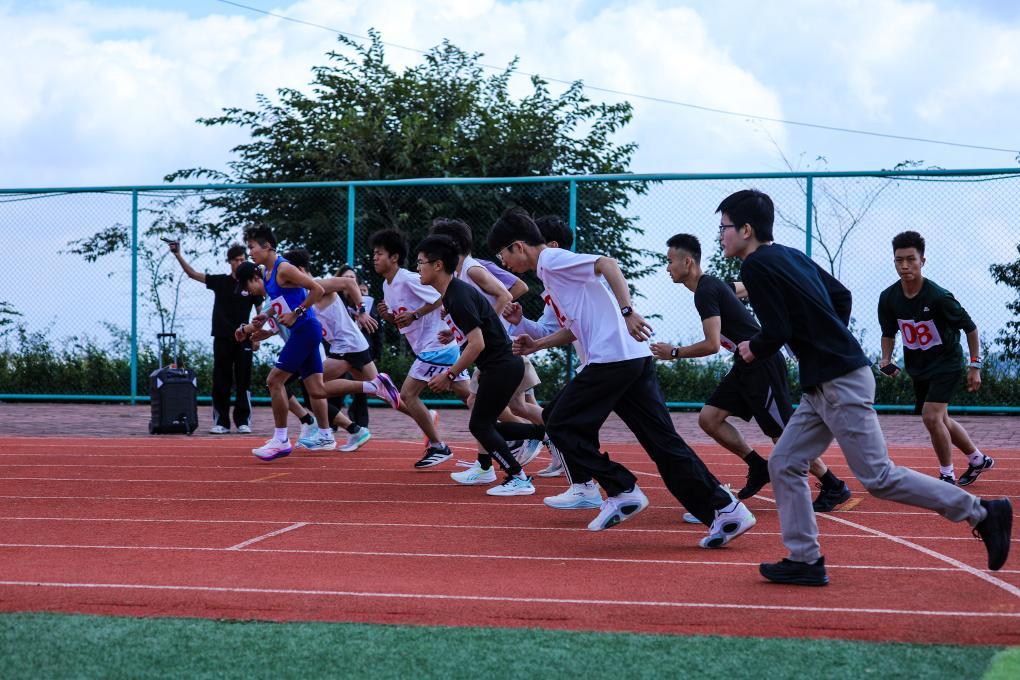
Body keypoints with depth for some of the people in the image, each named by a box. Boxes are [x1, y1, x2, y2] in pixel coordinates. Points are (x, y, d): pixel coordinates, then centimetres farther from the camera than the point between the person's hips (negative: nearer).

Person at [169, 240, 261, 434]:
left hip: (243, 340, -2)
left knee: (243, 383, -1)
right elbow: (192, 274, 3)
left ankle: (243, 421, 5)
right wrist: (178, 255, -9)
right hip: (222, 339, 2)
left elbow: (260, 312, 6)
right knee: (220, 383, 2)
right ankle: (221, 423, 6)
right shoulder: (219, 281, 6)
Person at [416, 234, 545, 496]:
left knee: (480, 425, -2)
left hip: (501, 365, -10)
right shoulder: (451, 293, 11)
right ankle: (546, 433, 16)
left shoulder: (459, 297, -20)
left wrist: (450, 376, -18)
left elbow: (477, 344, -24)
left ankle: (518, 479, 1)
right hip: (501, 364, 10)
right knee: (486, 425, 14)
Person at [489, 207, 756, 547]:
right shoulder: (549, 270, 26)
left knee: (560, 425, 4)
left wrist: (627, 311, -27)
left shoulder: (552, 259, -3)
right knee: (663, 441, 4)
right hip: (636, 357, 9)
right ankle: (725, 509, -2)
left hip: (612, 358, -9)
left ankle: (623, 491, 0)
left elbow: (608, 263, -17)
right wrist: (536, 345, 26)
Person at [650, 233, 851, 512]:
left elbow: (712, 345, -23)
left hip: (762, 363, -10)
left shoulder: (706, 292, -17)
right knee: (709, 418, 3)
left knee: (784, 435, -5)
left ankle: (834, 487, 5)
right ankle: (759, 467, 12)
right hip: (747, 364, 10)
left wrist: (674, 353, -11)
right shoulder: (714, 283, 12)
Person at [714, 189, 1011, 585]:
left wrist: (752, 350, 2)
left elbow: (777, 332, -18)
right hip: (822, 386, 10)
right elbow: (841, 295, 22)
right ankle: (805, 561, 9)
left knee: (878, 478, -8)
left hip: (841, 384, -10)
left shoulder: (756, 266, -12)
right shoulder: (790, 256, 15)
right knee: (784, 465, 9)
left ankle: (981, 513, -2)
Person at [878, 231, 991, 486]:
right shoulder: (888, 298, -11)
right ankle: (978, 459, 39)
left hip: (947, 362, -6)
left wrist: (975, 366, -13)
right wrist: (886, 360, -10)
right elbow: (889, 333, 6)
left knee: (931, 416, -20)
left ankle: (947, 475, -2)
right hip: (918, 367, 6)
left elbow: (970, 328, -13)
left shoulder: (939, 297, -25)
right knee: (940, 420, 16)